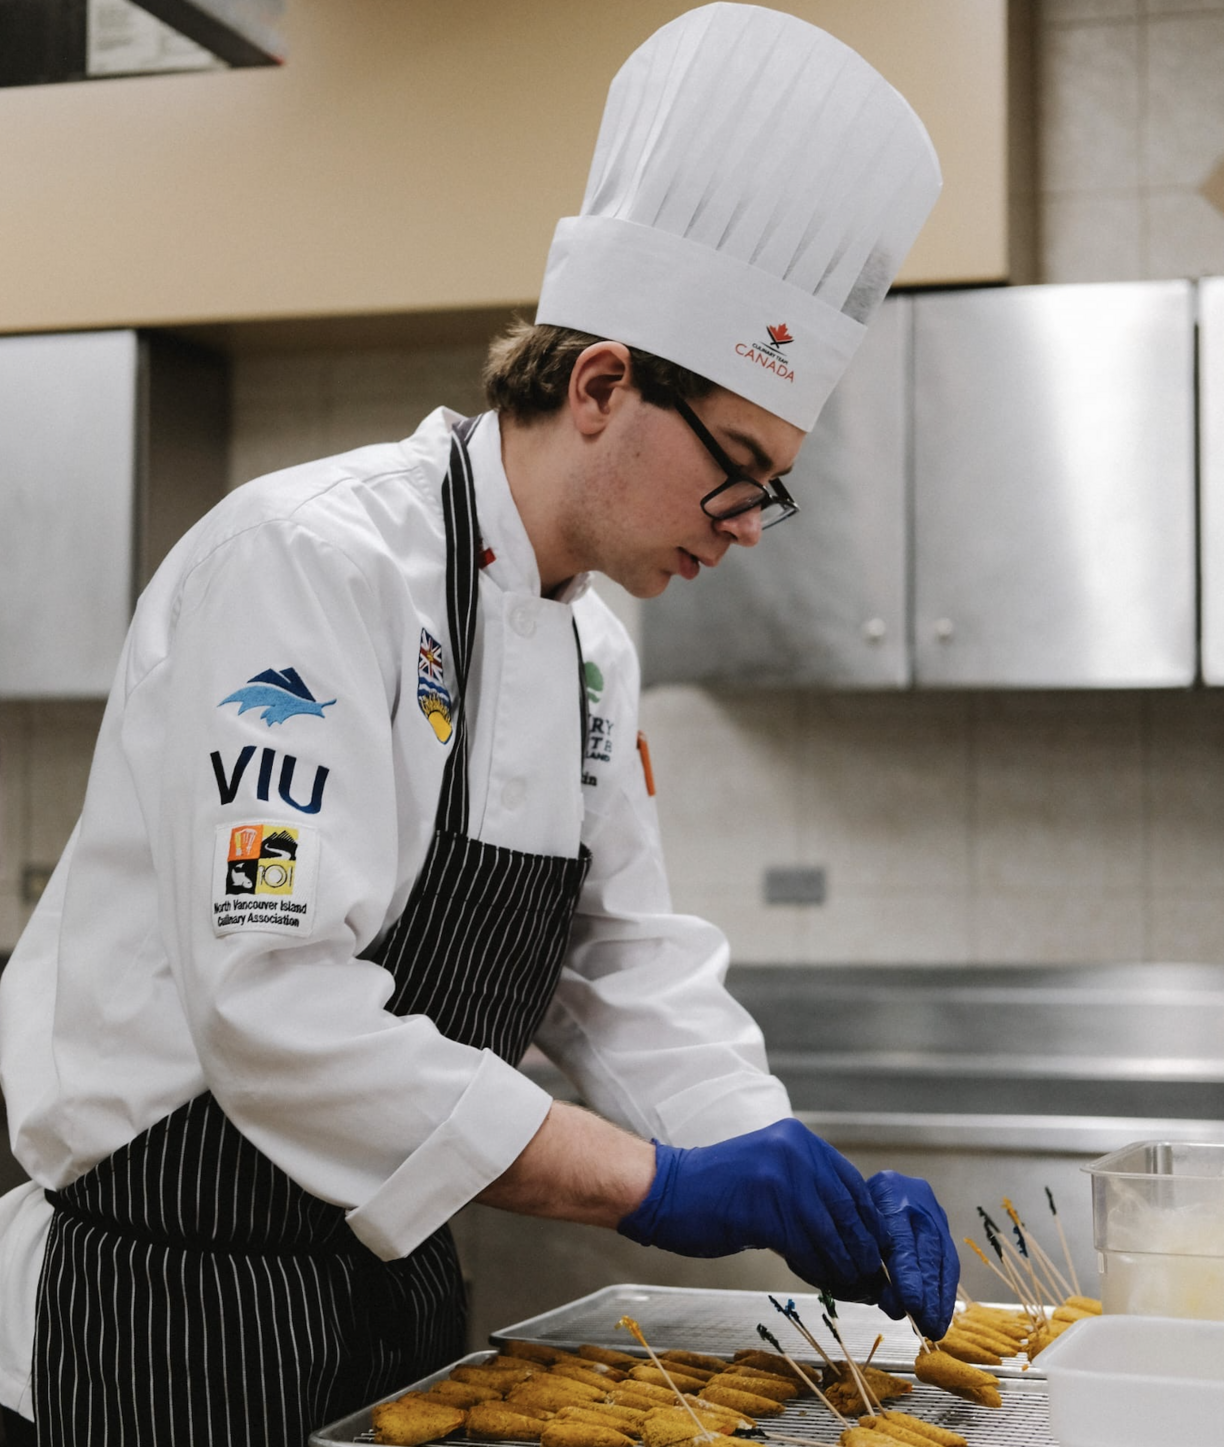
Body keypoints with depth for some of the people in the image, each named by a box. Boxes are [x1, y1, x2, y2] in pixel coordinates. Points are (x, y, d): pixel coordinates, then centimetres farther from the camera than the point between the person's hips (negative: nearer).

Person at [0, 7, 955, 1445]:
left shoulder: (590, 650, 8)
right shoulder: (310, 563, -21)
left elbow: (629, 961, 11)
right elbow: (280, 1003, -30)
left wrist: (803, 1183, -5)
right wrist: (652, 1185, -27)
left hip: (389, 1274, 9)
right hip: (183, 1307, -8)